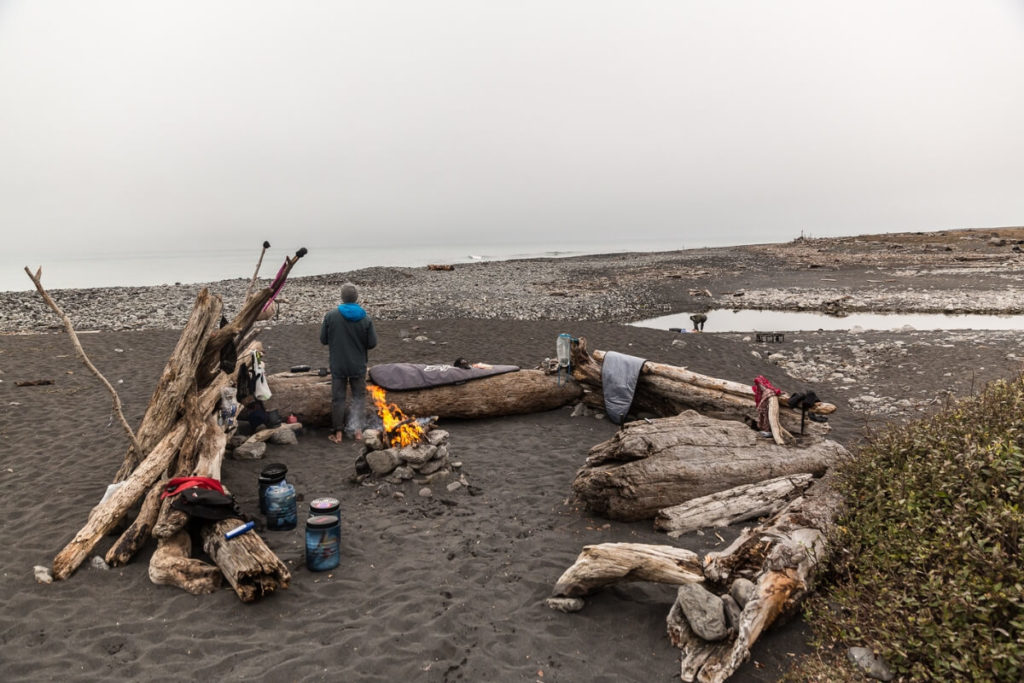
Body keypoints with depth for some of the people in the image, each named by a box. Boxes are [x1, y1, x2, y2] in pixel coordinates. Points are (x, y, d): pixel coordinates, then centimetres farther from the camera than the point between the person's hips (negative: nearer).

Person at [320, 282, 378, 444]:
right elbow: (372, 343, -6)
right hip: (358, 366, 0)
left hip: (337, 365, 0)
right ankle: (356, 430, 10)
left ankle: (338, 432, 17)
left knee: (338, 397, 11)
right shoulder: (366, 319, -10)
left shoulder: (330, 316, -11)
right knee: (359, 397, 14)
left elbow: (323, 340, -4)